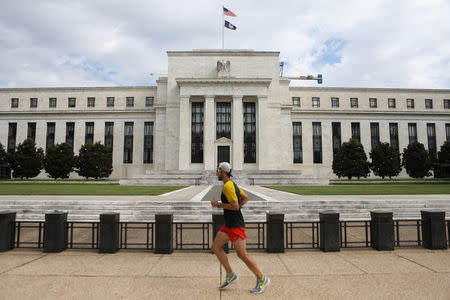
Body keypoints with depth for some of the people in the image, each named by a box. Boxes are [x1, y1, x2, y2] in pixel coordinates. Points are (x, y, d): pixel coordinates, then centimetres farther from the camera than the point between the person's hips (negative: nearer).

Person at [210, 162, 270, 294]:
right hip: (229, 225, 10)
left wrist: (218, 204, -15)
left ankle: (262, 280, 14)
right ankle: (230, 275, 16)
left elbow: (235, 206, -24)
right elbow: (245, 198, 21)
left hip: (236, 225, -10)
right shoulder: (232, 184, 13)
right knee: (215, 247, 9)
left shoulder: (228, 186, -17)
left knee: (242, 255, -2)